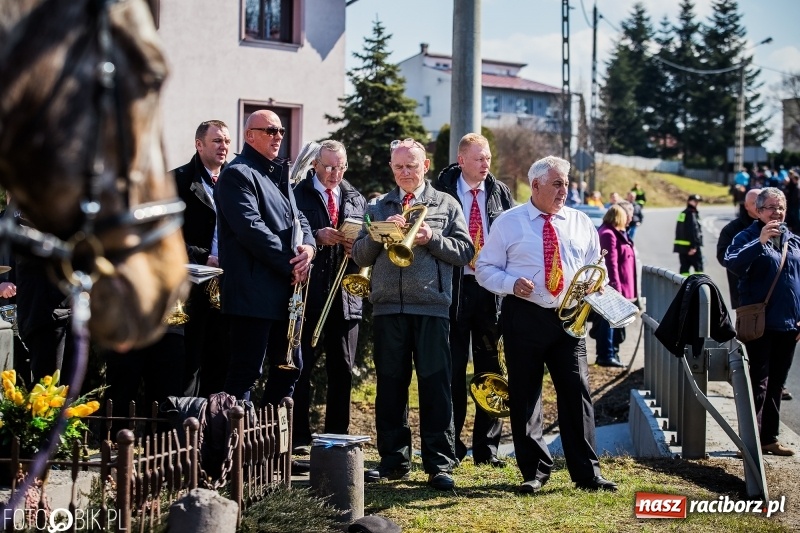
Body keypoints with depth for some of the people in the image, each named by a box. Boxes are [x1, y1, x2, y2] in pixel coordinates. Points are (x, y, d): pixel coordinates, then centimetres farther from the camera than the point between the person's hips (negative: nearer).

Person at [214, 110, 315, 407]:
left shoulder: (279, 174, 20)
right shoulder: (238, 174, -9)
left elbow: (297, 217, 18)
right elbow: (251, 228, -19)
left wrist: (308, 246, -5)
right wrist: (291, 264, -16)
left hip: (284, 292, 9)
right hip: (254, 291, -9)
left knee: (290, 367, 14)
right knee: (246, 372, -7)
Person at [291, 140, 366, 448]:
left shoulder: (356, 199, 15)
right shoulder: (297, 195, 1)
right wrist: (317, 238, -20)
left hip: (345, 295, 4)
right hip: (308, 293, -4)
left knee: (342, 370, 8)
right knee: (302, 367, 0)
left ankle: (338, 435, 16)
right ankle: (298, 436, 5)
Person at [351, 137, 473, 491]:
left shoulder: (446, 205, 10)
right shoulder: (378, 207, 16)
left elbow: (465, 252, 3)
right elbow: (359, 256, 10)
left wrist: (432, 238, -11)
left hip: (431, 307, -2)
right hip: (387, 307, 3)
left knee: (435, 386, -3)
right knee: (390, 385, 6)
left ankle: (439, 464, 1)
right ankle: (394, 459, 15)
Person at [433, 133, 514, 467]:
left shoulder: (500, 192, 7)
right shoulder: (443, 190, -2)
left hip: (491, 288, 3)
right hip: (454, 287, -3)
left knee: (489, 365, 6)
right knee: (453, 367, 2)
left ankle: (487, 445, 13)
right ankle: (450, 444, 11)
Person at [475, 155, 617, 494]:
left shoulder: (580, 223, 12)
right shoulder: (508, 222, 3)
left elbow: (596, 267, 19)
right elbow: (485, 268, 3)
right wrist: (511, 283, -15)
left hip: (569, 317, 2)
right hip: (524, 317, -2)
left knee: (577, 392, -1)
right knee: (524, 396, 2)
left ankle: (586, 472, 5)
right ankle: (534, 472, 13)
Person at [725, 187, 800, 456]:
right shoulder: (748, 237, -5)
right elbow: (732, 263, -24)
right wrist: (760, 242, -34)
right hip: (760, 322, -6)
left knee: (776, 384, 12)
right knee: (759, 382, -5)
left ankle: (769, 438, 21)